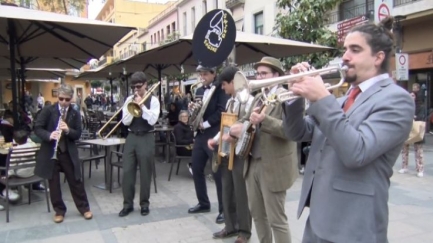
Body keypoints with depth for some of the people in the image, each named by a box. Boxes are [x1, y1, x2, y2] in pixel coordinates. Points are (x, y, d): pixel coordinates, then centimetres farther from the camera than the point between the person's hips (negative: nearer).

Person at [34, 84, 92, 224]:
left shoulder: (75, 114, 1)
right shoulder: (48, 110, -4)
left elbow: (78, 134, 0)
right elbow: (37, 128, -7)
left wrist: (68, 130, -21)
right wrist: (49, 135, -25)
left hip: (68, 153, 1)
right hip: (50, 153, -1)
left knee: (76, 181, 7)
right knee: (53, 183, 8)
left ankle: (84, 208, 20)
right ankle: (59, 211, 23)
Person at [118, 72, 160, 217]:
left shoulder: (153, 100, -3)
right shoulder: (129, 100, 7)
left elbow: (152, 120, -15)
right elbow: (126, 121, 1)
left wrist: (141, 105, -16)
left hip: (146, 138, -3)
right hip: (131, 137, 4)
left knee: (145, 172, 4)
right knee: (127, 171, 3)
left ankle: (144, 204, 18)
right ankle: (128, 204, 16)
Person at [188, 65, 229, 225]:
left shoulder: (221, 89, -7)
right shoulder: (200, 90, 15)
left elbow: (221, 111, -17)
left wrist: (206, 124, -15)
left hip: (214, 135, -8)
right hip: (200, 135, 8)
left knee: (218, 173, -2)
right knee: (196, 169, 12)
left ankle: (224, 209, 10)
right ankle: (203, 203, 29)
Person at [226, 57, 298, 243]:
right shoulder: (258, 98, 14)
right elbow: (247, 119, 18)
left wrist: (264, 120, -37)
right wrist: (236, 128, -4)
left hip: (274, 167, -8)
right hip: (253, 164, 9)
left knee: (276, 219, 2)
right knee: (257, 213, 20)